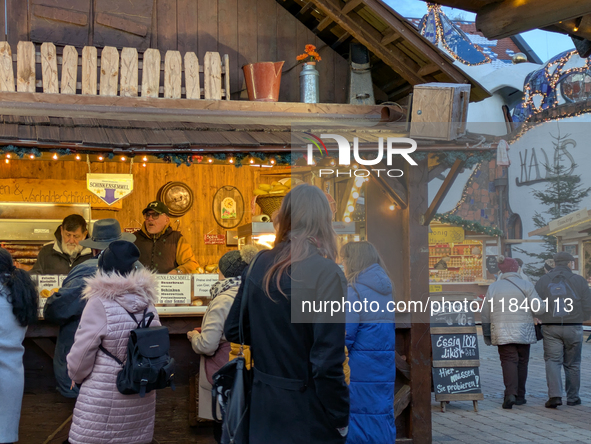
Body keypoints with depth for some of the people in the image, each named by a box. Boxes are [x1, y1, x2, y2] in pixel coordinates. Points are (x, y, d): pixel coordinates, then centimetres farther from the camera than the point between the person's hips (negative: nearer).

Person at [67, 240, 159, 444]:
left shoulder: (100, 304, -14)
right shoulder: (147, 303, 1)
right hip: (142, 397, 5)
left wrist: (77, 377, 9)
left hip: (104, 400, -5)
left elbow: (81, 354, -10)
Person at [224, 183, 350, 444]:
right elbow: (328, 361, -21)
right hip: (307, 414, -5)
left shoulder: (259, 265, 1)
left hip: (263, 403, 6)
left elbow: (234, 331, 9)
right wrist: (341, 418, -9)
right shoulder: (327, 273, -18)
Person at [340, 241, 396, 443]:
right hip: (386, 366, 7)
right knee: (383, 414, 12)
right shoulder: (386, 289, 11)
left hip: (361, 366, -7)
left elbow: (345, 335, -16)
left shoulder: (354, 290, -12)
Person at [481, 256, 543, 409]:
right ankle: (520, 396, 17)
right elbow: (538, 308, -11)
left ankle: (510, 393, -22)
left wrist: (487, 334, 14)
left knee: (508, 361, -2)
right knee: (522, 362, 12)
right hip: (523, 331, -1)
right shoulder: (526, 285, -3)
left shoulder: (493, 287, 4)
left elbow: (486, 314, 6)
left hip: (502, 331, 1)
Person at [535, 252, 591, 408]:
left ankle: (555, 394, -16)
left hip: (551, 328, 0)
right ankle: (573, 397, 18)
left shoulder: (543, 280, 2)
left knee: (552, 361, 0)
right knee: (572, 364, 10)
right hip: (574, 328, 0)